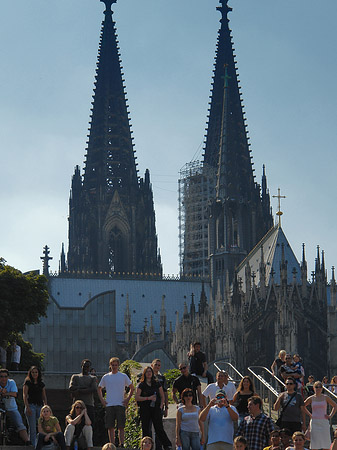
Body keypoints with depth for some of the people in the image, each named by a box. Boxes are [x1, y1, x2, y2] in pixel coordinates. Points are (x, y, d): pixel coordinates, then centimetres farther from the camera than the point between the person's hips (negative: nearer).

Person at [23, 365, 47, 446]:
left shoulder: (41, 384, 16)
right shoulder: (27, 383, 5)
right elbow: (24, 395, -2)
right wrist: (27, 407, -13)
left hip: (40, 406, 3)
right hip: (31, 405, -3)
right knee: (32, 428, -5)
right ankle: (32, 446, -1)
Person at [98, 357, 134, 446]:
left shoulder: (123, 376, 5)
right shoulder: (105, 377, 10)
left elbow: (132, 388, 11)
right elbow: (99, 389, 21)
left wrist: (127, 399, 1)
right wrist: (102, 399, 9)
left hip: (120, 404, -2)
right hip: (109, 405, 2)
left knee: (121, 427, -5)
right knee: (110, 427, 2)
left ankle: (122, 444, -4)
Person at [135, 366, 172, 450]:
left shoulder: (157, 384, 11)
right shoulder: (141, 385, 4)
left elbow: (162, 396, 17)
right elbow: (137, 397, -4)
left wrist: (161, 406, 2)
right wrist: (148, 398, -13)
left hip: (156, 408, 0)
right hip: (145, 409, 0)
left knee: (159, 428, -8)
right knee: (145, 429, 2)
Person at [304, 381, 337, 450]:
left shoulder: (325, 398, 4)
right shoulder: (311, 399, 4)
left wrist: (330, 416, 4)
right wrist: (309, 414, 9)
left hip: (324, 421, 0)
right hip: (314, 422, 0)